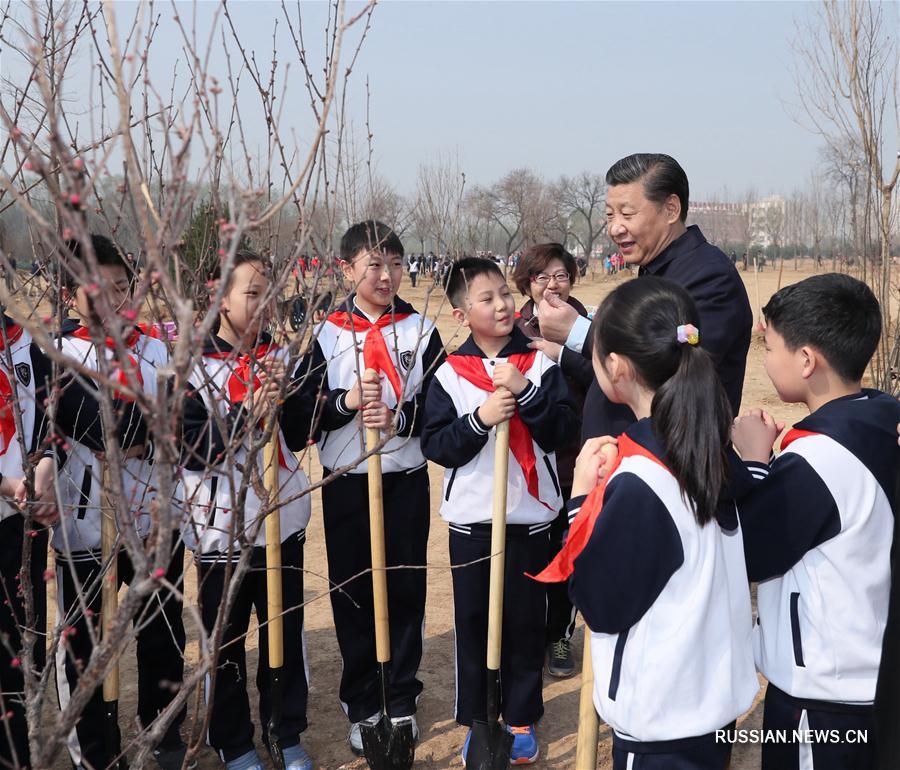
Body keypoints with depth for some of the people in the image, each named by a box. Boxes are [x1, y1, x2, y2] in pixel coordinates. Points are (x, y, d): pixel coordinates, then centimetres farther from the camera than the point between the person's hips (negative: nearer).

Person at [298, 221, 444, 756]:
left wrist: (400, 417, -20)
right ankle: (363, 706, 23)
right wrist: (346, 403, -20)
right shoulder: (326, 334, 1)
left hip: (406, 482, 0)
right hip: (346, 484, 0)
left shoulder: (420, 330, 2)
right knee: (352, 594, 7)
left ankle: (402, 701, 24)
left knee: (405, 591, 6)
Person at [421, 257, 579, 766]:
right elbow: (435, 445, -6)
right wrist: (479, 419, -20)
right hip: (471, 519, 0)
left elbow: (564, 431, -9)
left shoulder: (540, 365, -2)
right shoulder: (449, 375, -2)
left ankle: (521, 720, 27)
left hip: (529, 517, 0)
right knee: (473, 620, 9)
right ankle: (477, 722, 25)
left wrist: (525, 392, -21)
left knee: (526, 621, 9)